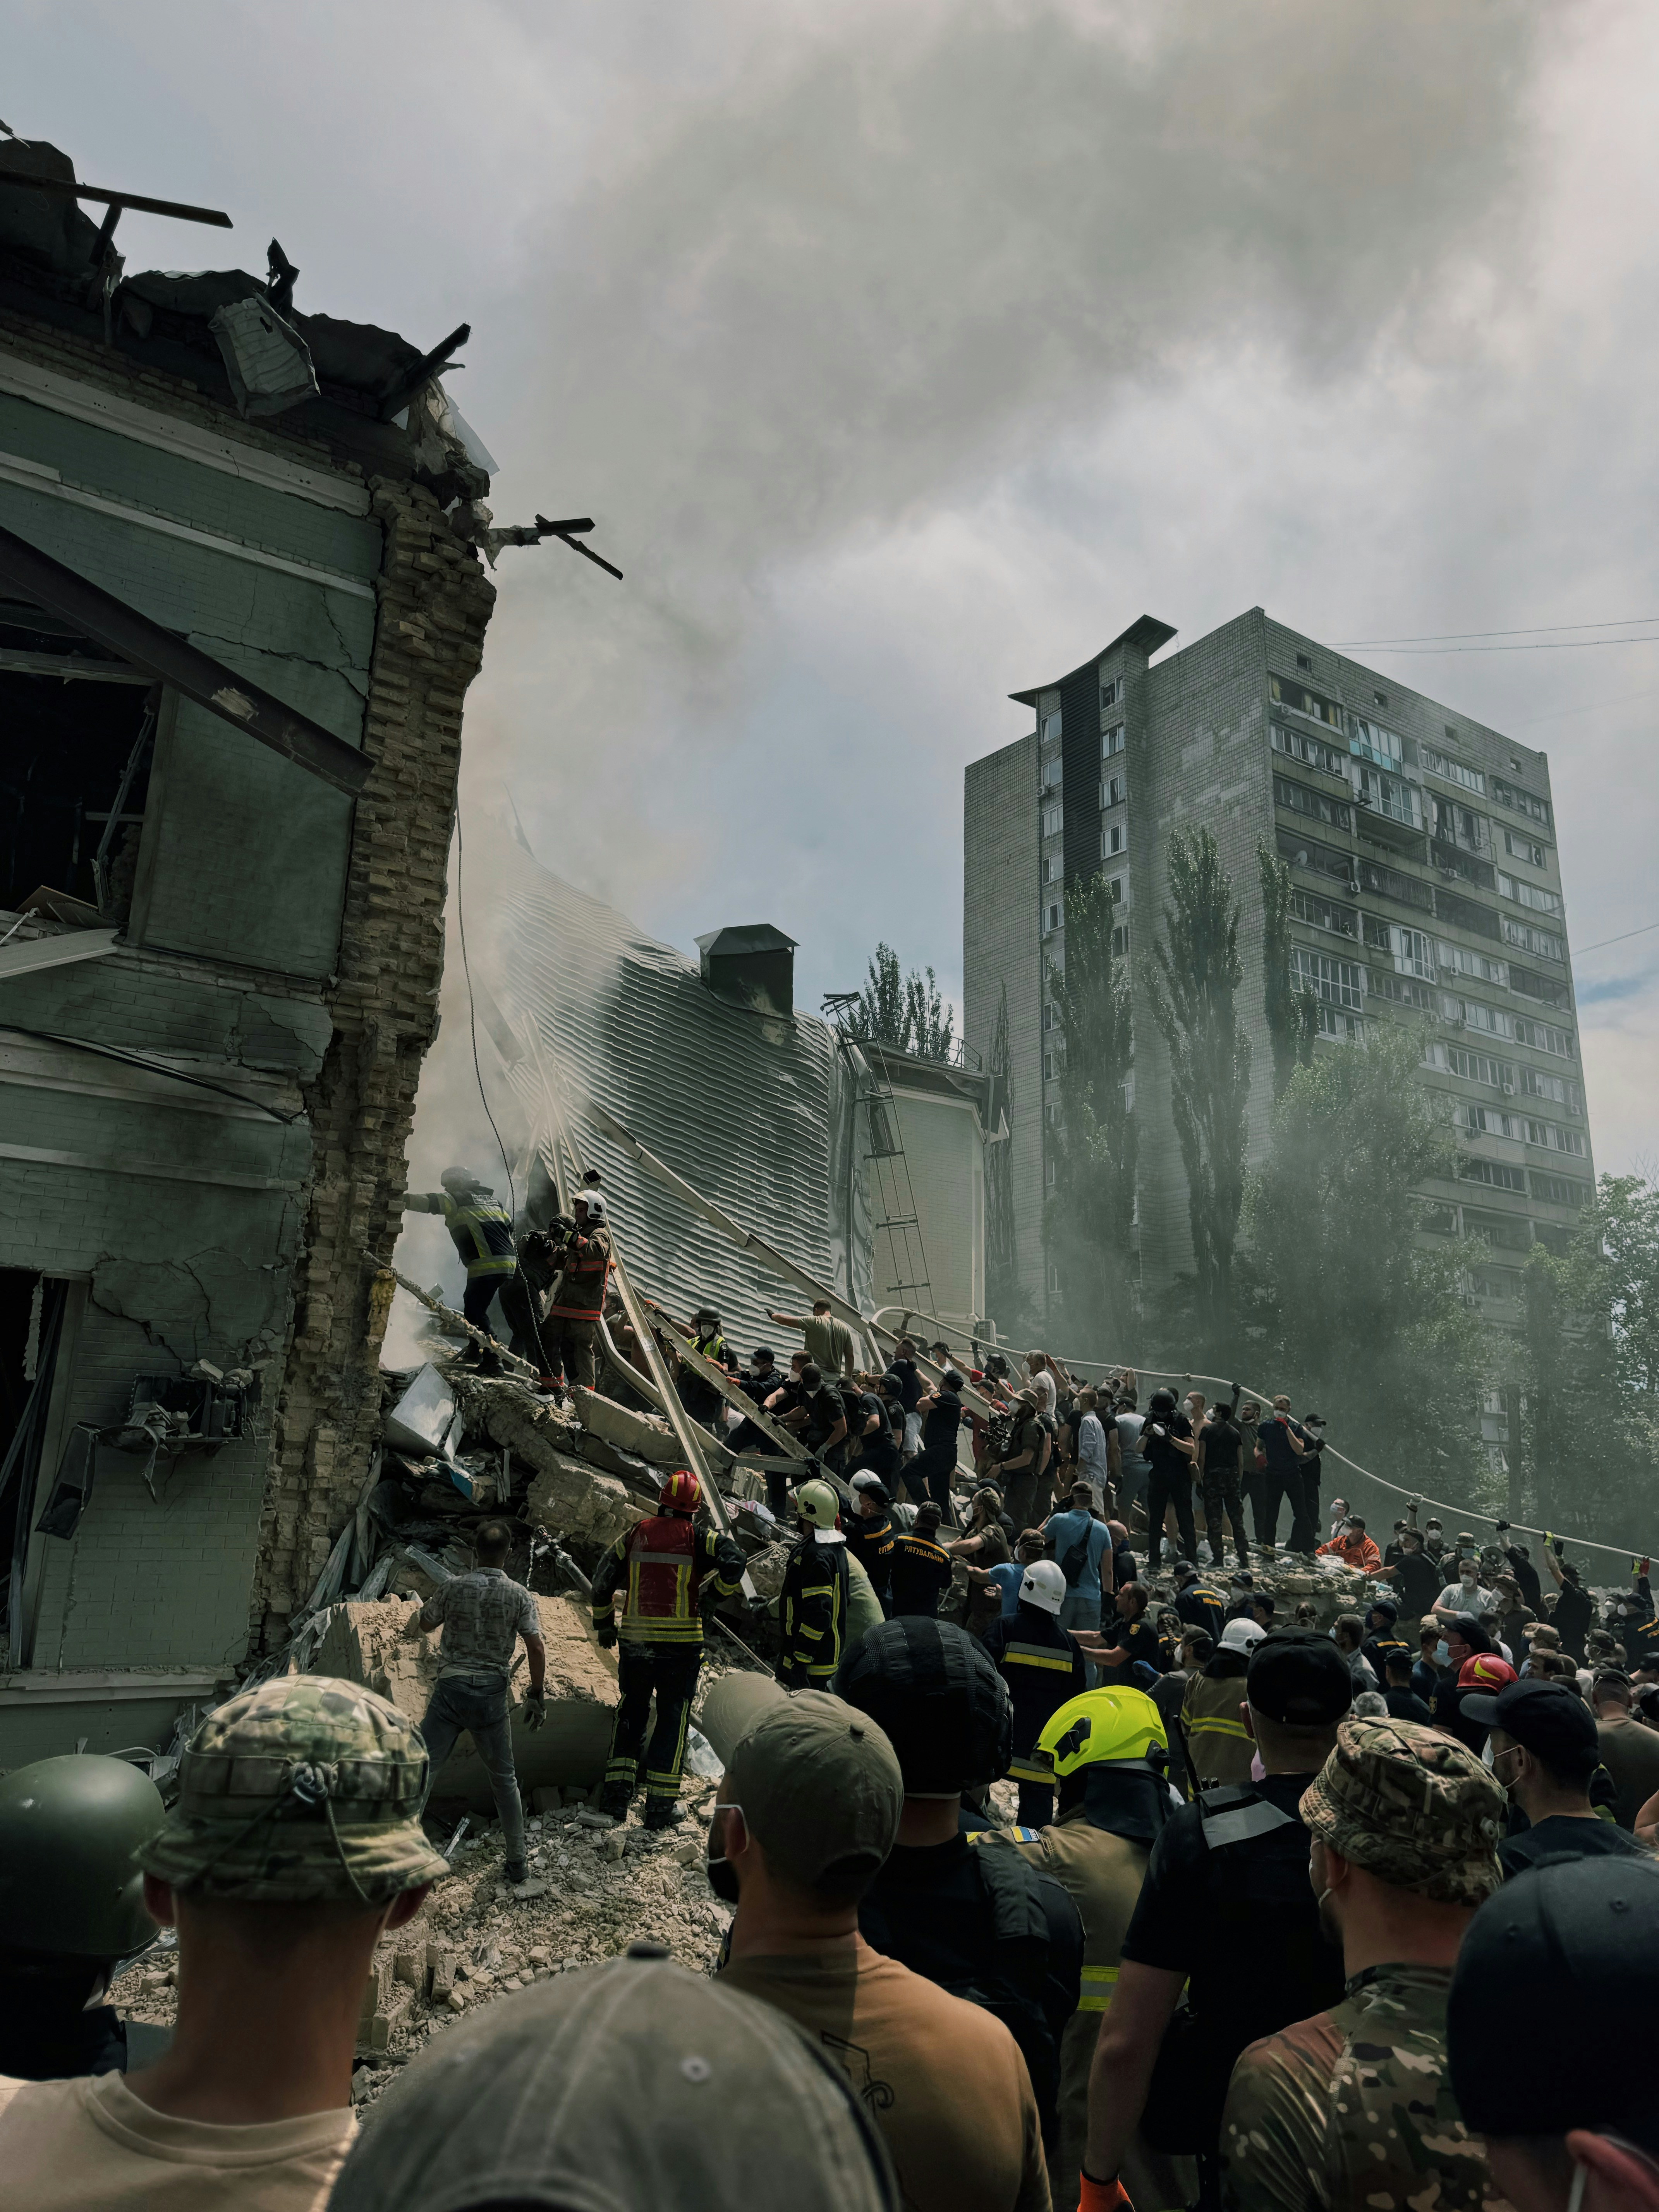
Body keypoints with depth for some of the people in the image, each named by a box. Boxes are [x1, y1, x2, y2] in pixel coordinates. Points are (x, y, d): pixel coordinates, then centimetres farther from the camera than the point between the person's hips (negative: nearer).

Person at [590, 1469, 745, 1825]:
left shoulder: (636, 1533, 4)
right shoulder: (698, 1537, -4)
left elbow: (603, 1577, 8)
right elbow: (734, 1560, -18)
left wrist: (604, 1623, 20)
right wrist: (713, 1593, 0)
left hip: (635, 1639, 2)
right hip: (682, 1642, -2)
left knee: (630, 1711, 19)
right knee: (673, 1717, 9)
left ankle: (617, 1789, 14)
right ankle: (661, 1802, 11)